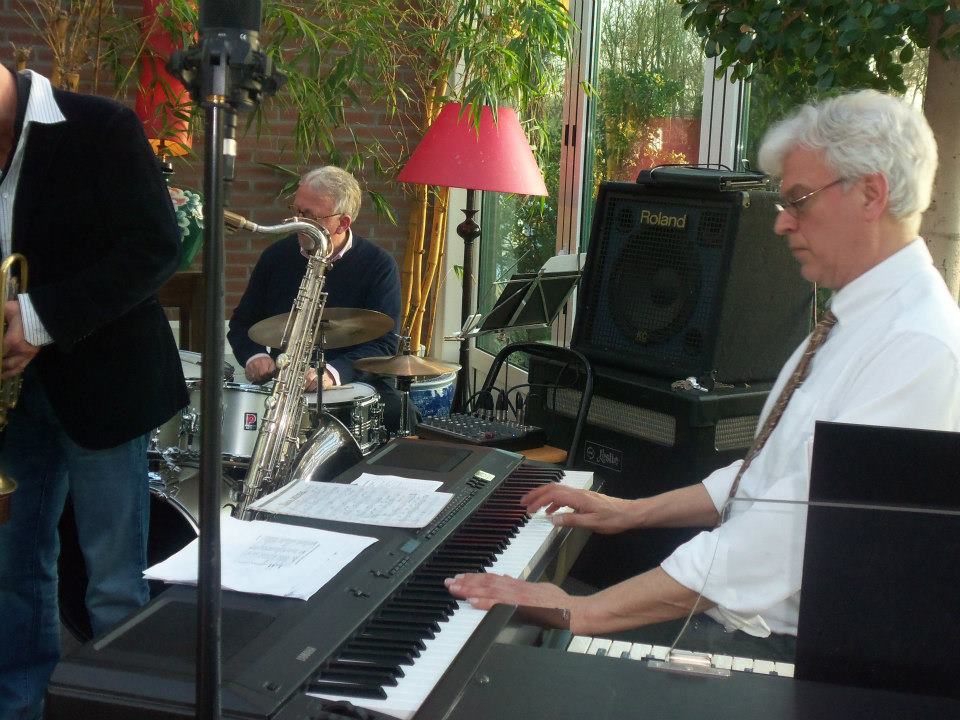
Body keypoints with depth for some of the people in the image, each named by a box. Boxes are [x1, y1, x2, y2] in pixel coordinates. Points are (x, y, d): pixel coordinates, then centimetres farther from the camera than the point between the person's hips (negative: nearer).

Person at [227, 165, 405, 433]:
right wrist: (256, 355, -6)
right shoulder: (278, 255, 6)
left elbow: (384, 343, -11)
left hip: (353, 383, -3)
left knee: (396, 411, -32)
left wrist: (335, 371, -29)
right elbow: (242, 321, 17)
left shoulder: (379, 266, -4)